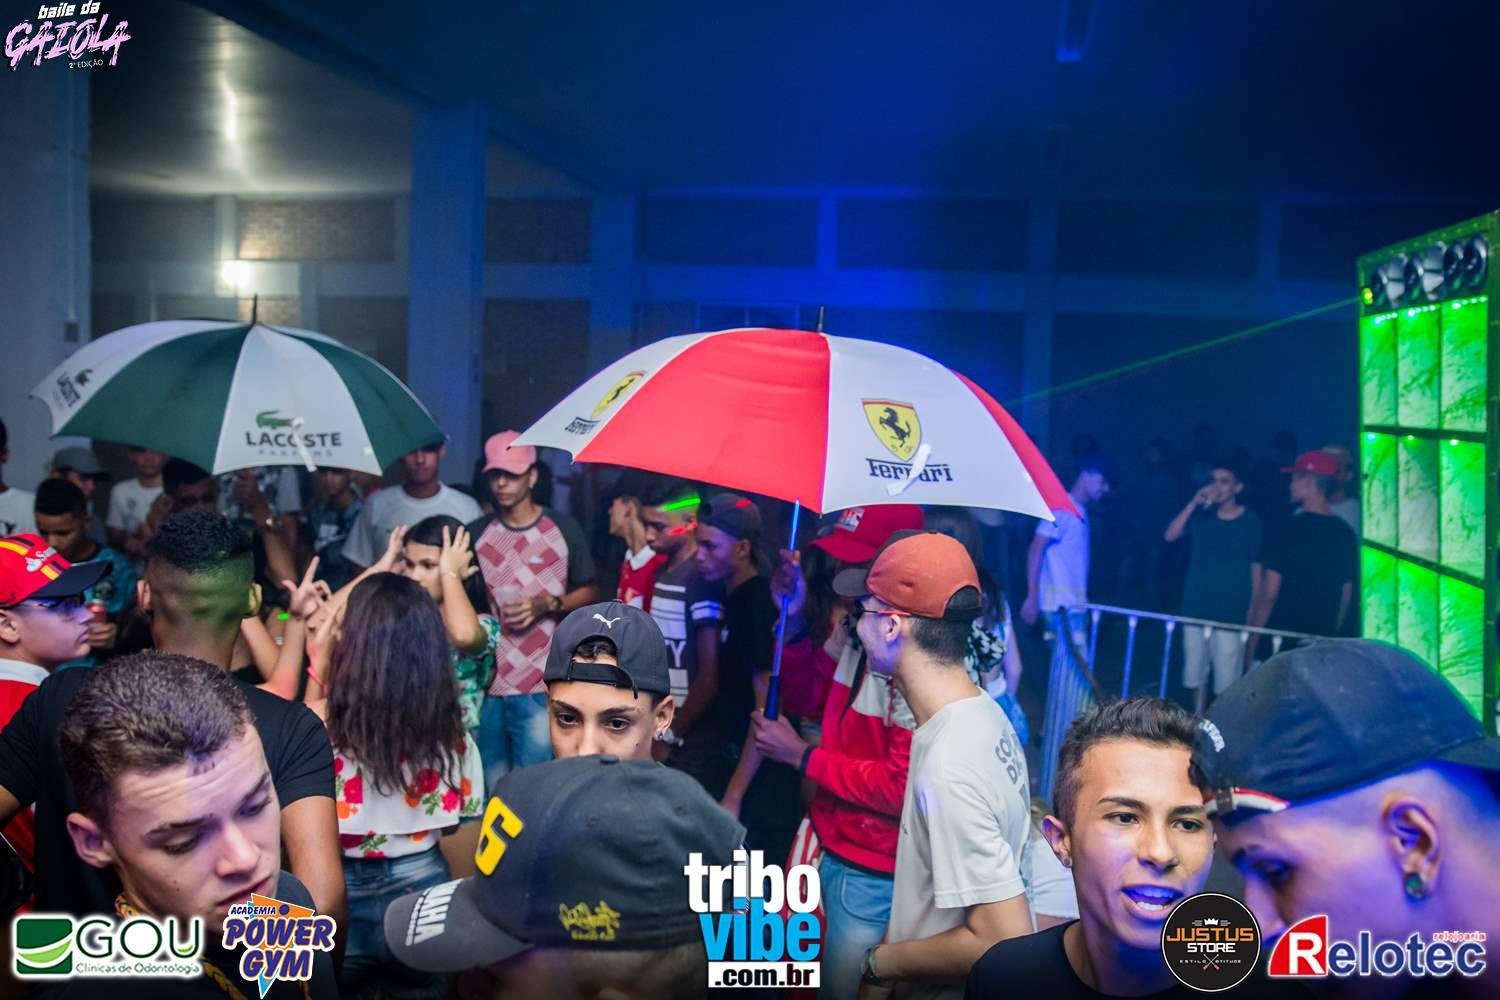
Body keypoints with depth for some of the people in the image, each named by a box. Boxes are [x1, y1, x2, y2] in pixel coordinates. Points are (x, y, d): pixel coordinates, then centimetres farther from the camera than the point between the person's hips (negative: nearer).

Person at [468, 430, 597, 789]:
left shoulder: (563, 529, -2)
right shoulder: (476, 533, 7)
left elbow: (589, 592, 3)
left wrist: (545, 605, -13)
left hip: (540, 685, -3)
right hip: (485, 682, 3)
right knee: (490, 789, 14)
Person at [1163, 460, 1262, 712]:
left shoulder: (1250, 521, -2)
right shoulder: (1201, 515, 5)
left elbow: (1255, 567, 1)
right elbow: (1169, 536, -8)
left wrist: (1253, 609, -1)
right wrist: (1193, 503, -16)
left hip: (1230, 613, -3)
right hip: (1196, 609, 3)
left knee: (1226, 681, -4)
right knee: (1196, 675, 12)